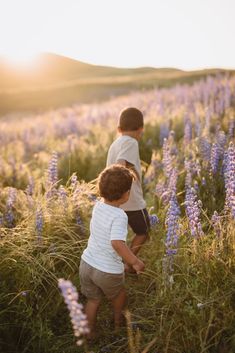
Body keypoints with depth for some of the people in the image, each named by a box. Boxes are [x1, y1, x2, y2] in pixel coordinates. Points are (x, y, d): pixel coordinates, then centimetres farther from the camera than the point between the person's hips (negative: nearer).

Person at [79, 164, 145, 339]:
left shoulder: (98, 206, -4)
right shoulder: (119, 216, -26)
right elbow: (117, 243, -38)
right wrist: (135, 262, -30)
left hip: (87, 263, 5)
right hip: (108, 271, -5)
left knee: (93, 300, 25)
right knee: (119, 294, 27)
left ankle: (90, 332, 38)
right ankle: (118, 322, 50)